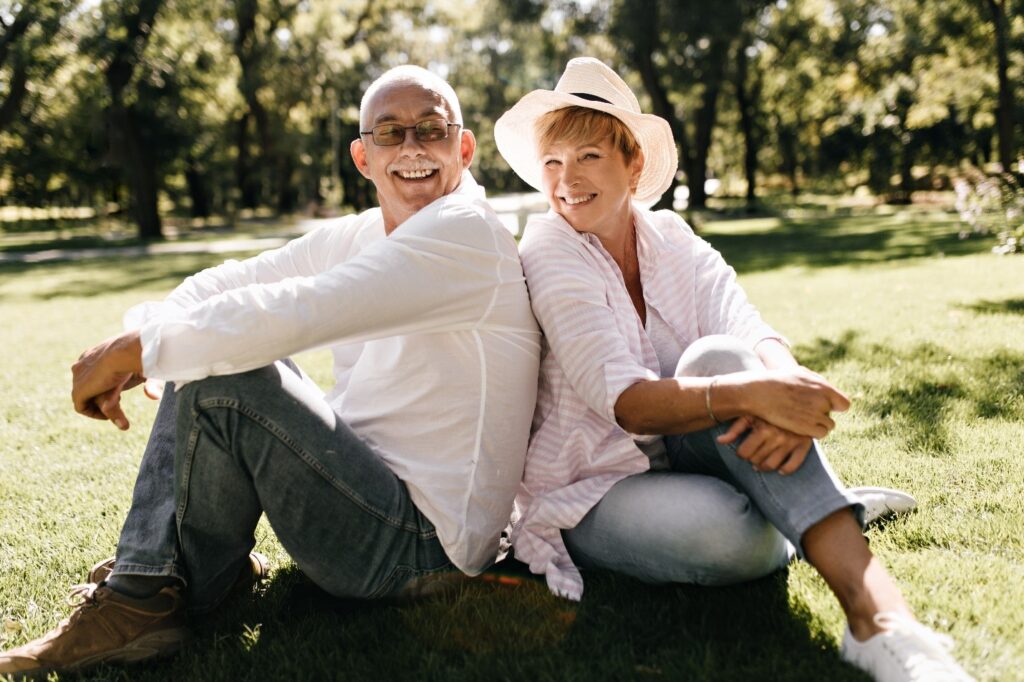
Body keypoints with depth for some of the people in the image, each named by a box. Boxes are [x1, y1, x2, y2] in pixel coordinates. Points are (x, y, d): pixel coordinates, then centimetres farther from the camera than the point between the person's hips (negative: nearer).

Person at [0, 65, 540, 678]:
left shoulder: (469, 234, -19)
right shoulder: (359, 237, 9)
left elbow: (295, 313, -28)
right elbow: (222, 284, 4)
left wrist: (131, 350, -19)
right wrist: (130, 356, -15)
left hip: (423, 544, -9)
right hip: (372, 485, 9)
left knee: (223, 378, -21)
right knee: (207, 350, 7)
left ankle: (152, 602, -2)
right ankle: (149, 575, 4)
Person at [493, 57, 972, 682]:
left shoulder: (674, 242, 1)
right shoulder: (549, 257, -13)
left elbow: (759, 337, -15)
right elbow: (624, 402, -25)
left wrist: (787, 391, -40)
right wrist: (751, 393, -41)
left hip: (681, 459, 4)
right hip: (594, 490, -4)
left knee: (719, 358, -30)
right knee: (726, 533, -37)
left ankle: (877, 613, -34)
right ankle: (824, 503, -4)